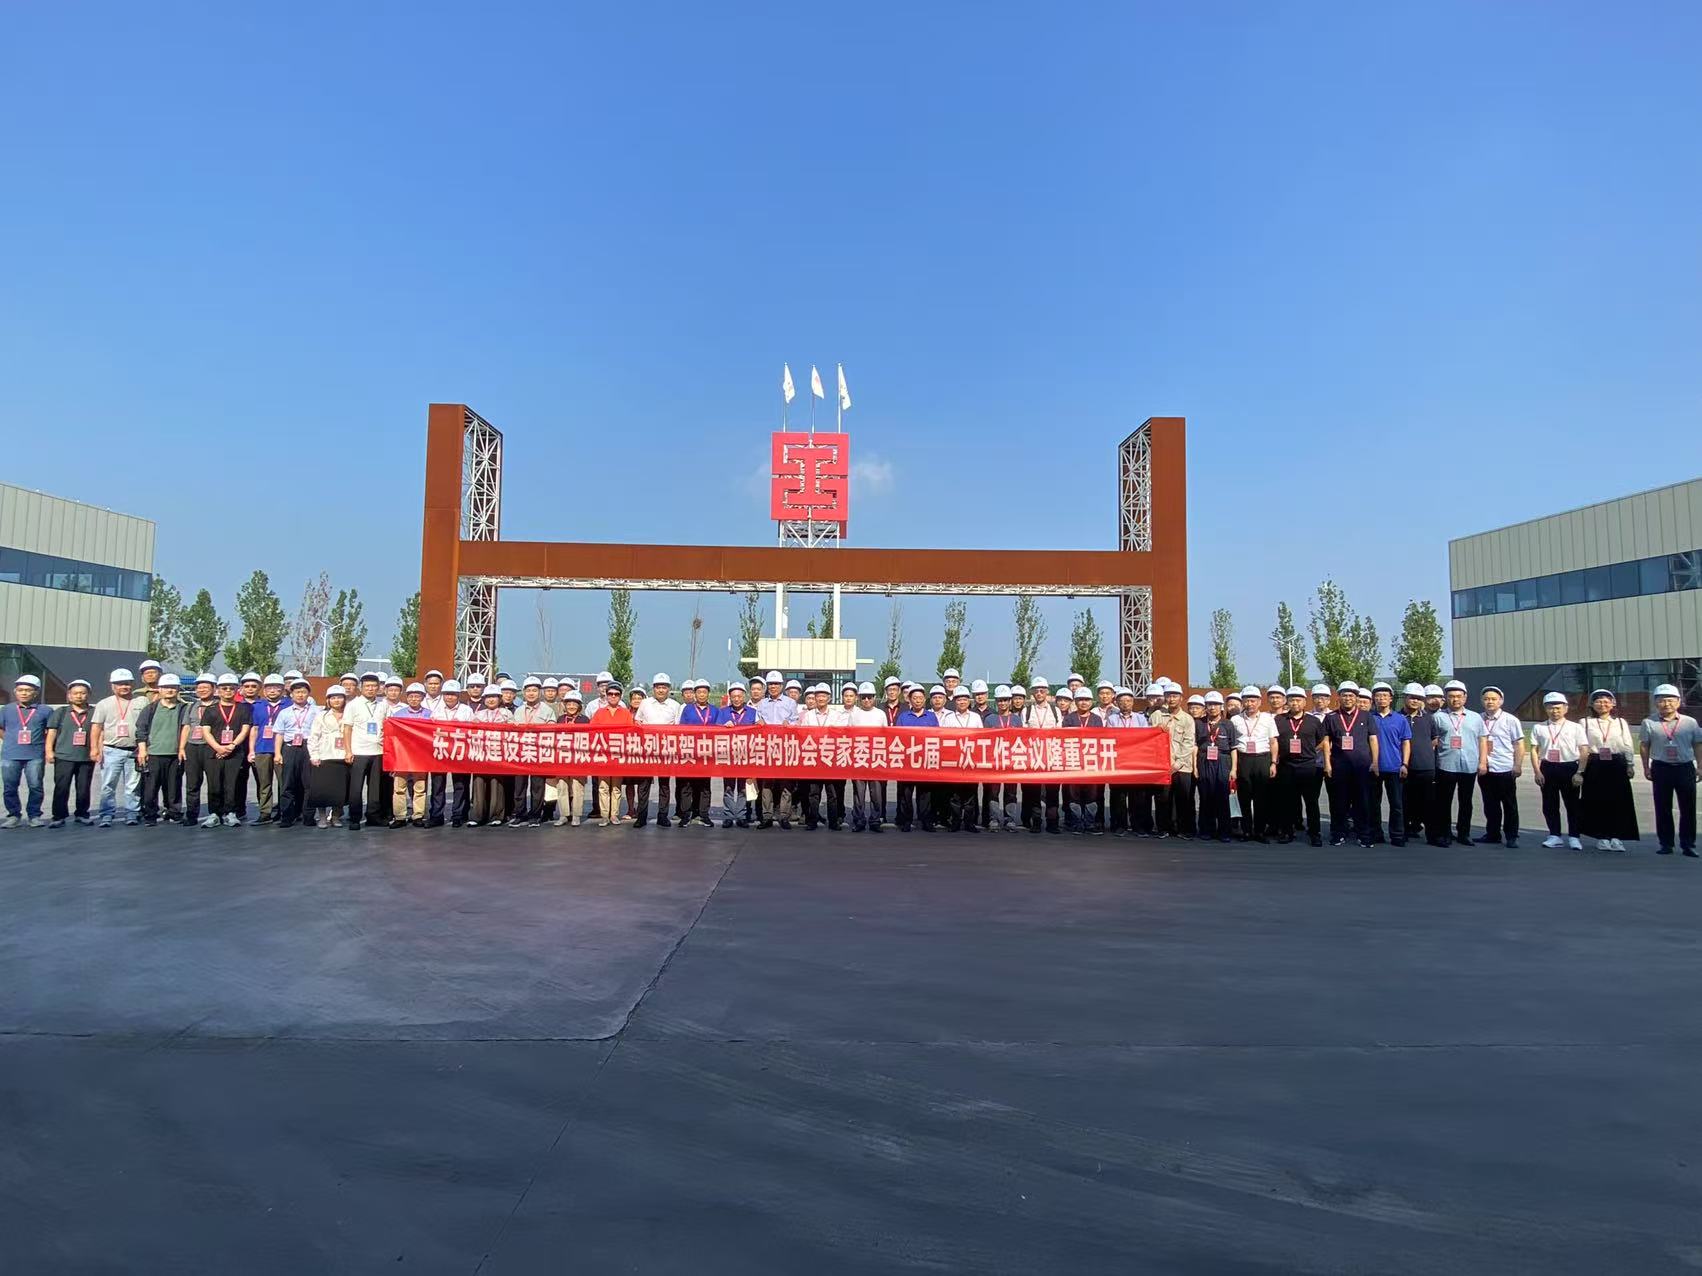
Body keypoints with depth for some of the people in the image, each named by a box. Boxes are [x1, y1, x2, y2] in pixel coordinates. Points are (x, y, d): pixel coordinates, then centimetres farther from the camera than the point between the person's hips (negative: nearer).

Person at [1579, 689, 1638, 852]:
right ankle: (1602, 837, 9)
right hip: (1595, 765, -1)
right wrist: (1581, 768, -5)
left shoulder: (1621, 722, 10)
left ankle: (1617, 837, 4)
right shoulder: (1586, 722, 4)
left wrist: (1630, 765, 1)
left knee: (1619, 801, -1)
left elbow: (1628, 745, 8)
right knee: (1597, 801, 1)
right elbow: (1582, 746, 0)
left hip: (1617, 765, 1)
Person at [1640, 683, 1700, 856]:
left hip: (1685, 767, 0)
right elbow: (1645, 746, 5)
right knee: (1662, 808, 5)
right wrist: (1646, 768, 3)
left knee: (1688, 808, 3)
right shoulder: (1649, 723, 1)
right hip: (1661, 768, 0)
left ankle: (1688, 844, 12)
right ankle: (1666, 844, 13)